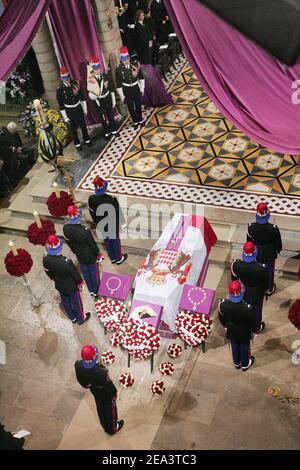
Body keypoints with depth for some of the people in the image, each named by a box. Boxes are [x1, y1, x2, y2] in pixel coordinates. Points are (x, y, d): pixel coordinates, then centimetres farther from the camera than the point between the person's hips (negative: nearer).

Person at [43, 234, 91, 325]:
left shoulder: (45, 259, -24)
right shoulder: (66, 262, -40)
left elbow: (48, 272, -3)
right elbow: (75, 274, -22)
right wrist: (80, 283, -2)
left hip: (59, 285, 5)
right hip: (71, 286, -5)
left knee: (65, 301, 28)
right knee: (76, 301, 22)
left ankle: (73, 318, 52)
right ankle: (81, 318, 47)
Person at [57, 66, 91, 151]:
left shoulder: (75, 84, -6)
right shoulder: (60, 90, -14)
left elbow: (82, 98, 4)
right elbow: (61, 105, -9)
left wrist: (85, 109, 6)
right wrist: (65, 117, -9)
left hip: (79, 108, 3)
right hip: (70, 111, -3)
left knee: (83, 125, 16)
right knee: (73, 128, 9)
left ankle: (87, 139, 36)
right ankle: (77, 143, 26)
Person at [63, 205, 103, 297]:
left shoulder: (65, 228, -22)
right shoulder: (85, 230, -37)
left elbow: (68, 241, -2)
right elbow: (92, 244, -22)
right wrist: (98, 254, -3)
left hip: (79, 255, 5)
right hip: (90, 255, -4)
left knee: (85, 272, 26)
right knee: (93, 272, 20)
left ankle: (91, 290, 48)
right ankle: (96, 291, 42)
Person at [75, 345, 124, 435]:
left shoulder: (78, 366, -32)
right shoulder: (101, 372, -46)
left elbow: (80, 380, -9)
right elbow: (108, 385, -26)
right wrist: (114, 393, -4)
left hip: (95, 392, 5)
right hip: (106, 394, -5)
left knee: (100, 409, 31)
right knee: (110, 410, 26)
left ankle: (106, 427, 57)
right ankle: (112, 428, 53)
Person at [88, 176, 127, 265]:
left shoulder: (91, 199, -23)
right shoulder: (112, 199, -33)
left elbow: (92, 213, -5)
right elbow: (118, 212, -16)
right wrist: (122, 221, 5)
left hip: (101, 225, 3)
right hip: (112, 225, -3)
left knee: (107, 241, 25)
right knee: (115, 241, 22)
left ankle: (112, 258, 45)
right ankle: (119, 259, 42)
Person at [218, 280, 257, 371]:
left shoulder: (223, 304, -31)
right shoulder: (247, 308, -39)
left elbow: (221, 318, -9)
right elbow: (252, 323, -20)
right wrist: (253, 330, 3)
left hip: (231, 332, 2)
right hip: (244, 333, -2)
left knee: (234, 347, 29)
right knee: (244, 348, 26)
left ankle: (237, 363, 55)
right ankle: (245, 364, 53)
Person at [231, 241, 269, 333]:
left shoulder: (236, 265, -31)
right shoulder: (261, 268, -37)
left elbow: (234, 279, -10)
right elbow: (265, 283, -19)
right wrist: (264, 290, 4)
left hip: (243, 292, 2)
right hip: (257, 294, -2)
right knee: (257, 310, 26)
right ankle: (257, 328, 51)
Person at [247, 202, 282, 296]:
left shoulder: (251, 227, -27)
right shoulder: (274, 229, -32)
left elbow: (249, 242, -9)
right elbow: (278, 243, -15)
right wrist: (278, 250, 8)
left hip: (256, 254, 1)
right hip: (270, 255, -1)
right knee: (269, 272, 24)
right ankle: (269, 289, 46)